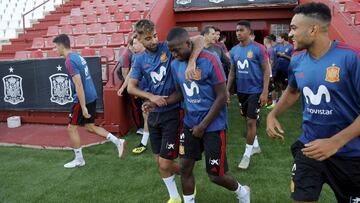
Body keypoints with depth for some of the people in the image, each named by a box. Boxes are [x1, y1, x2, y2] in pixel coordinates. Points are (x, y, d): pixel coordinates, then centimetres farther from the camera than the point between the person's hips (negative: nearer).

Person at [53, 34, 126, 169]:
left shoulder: (69, 61, -16)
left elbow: (78, 85, -23)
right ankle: (118, 141, 12)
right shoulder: (77, 56, 13)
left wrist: (83, 107, -22)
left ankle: (79, 160, 16)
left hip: (83, 99, -9)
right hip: (91, 96, 9)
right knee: (90, 127, 17)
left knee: (72, 128, 6)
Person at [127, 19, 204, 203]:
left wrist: (191, 62, -37)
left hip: (172, 113, -5)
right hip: (153, 114, 6)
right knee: (159, 161, 15)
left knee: (165, 164, -4)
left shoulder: (169, 47, -10)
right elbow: (130, 87, 3)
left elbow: (199, 39, -19)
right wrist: (151, 96, -13)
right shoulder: (140, 60, 3)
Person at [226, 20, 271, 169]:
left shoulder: (258, 48, -13)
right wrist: (227, 90, 7)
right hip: (241, 91, 6)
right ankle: (255, 145, 36)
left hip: (255, 90, -6)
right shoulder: (234, 50, 3)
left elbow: (266, 70, -11)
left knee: (251, 121, -4)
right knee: (248, 120, 17)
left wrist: (265, 92, -16)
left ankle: (247, 154, 9)